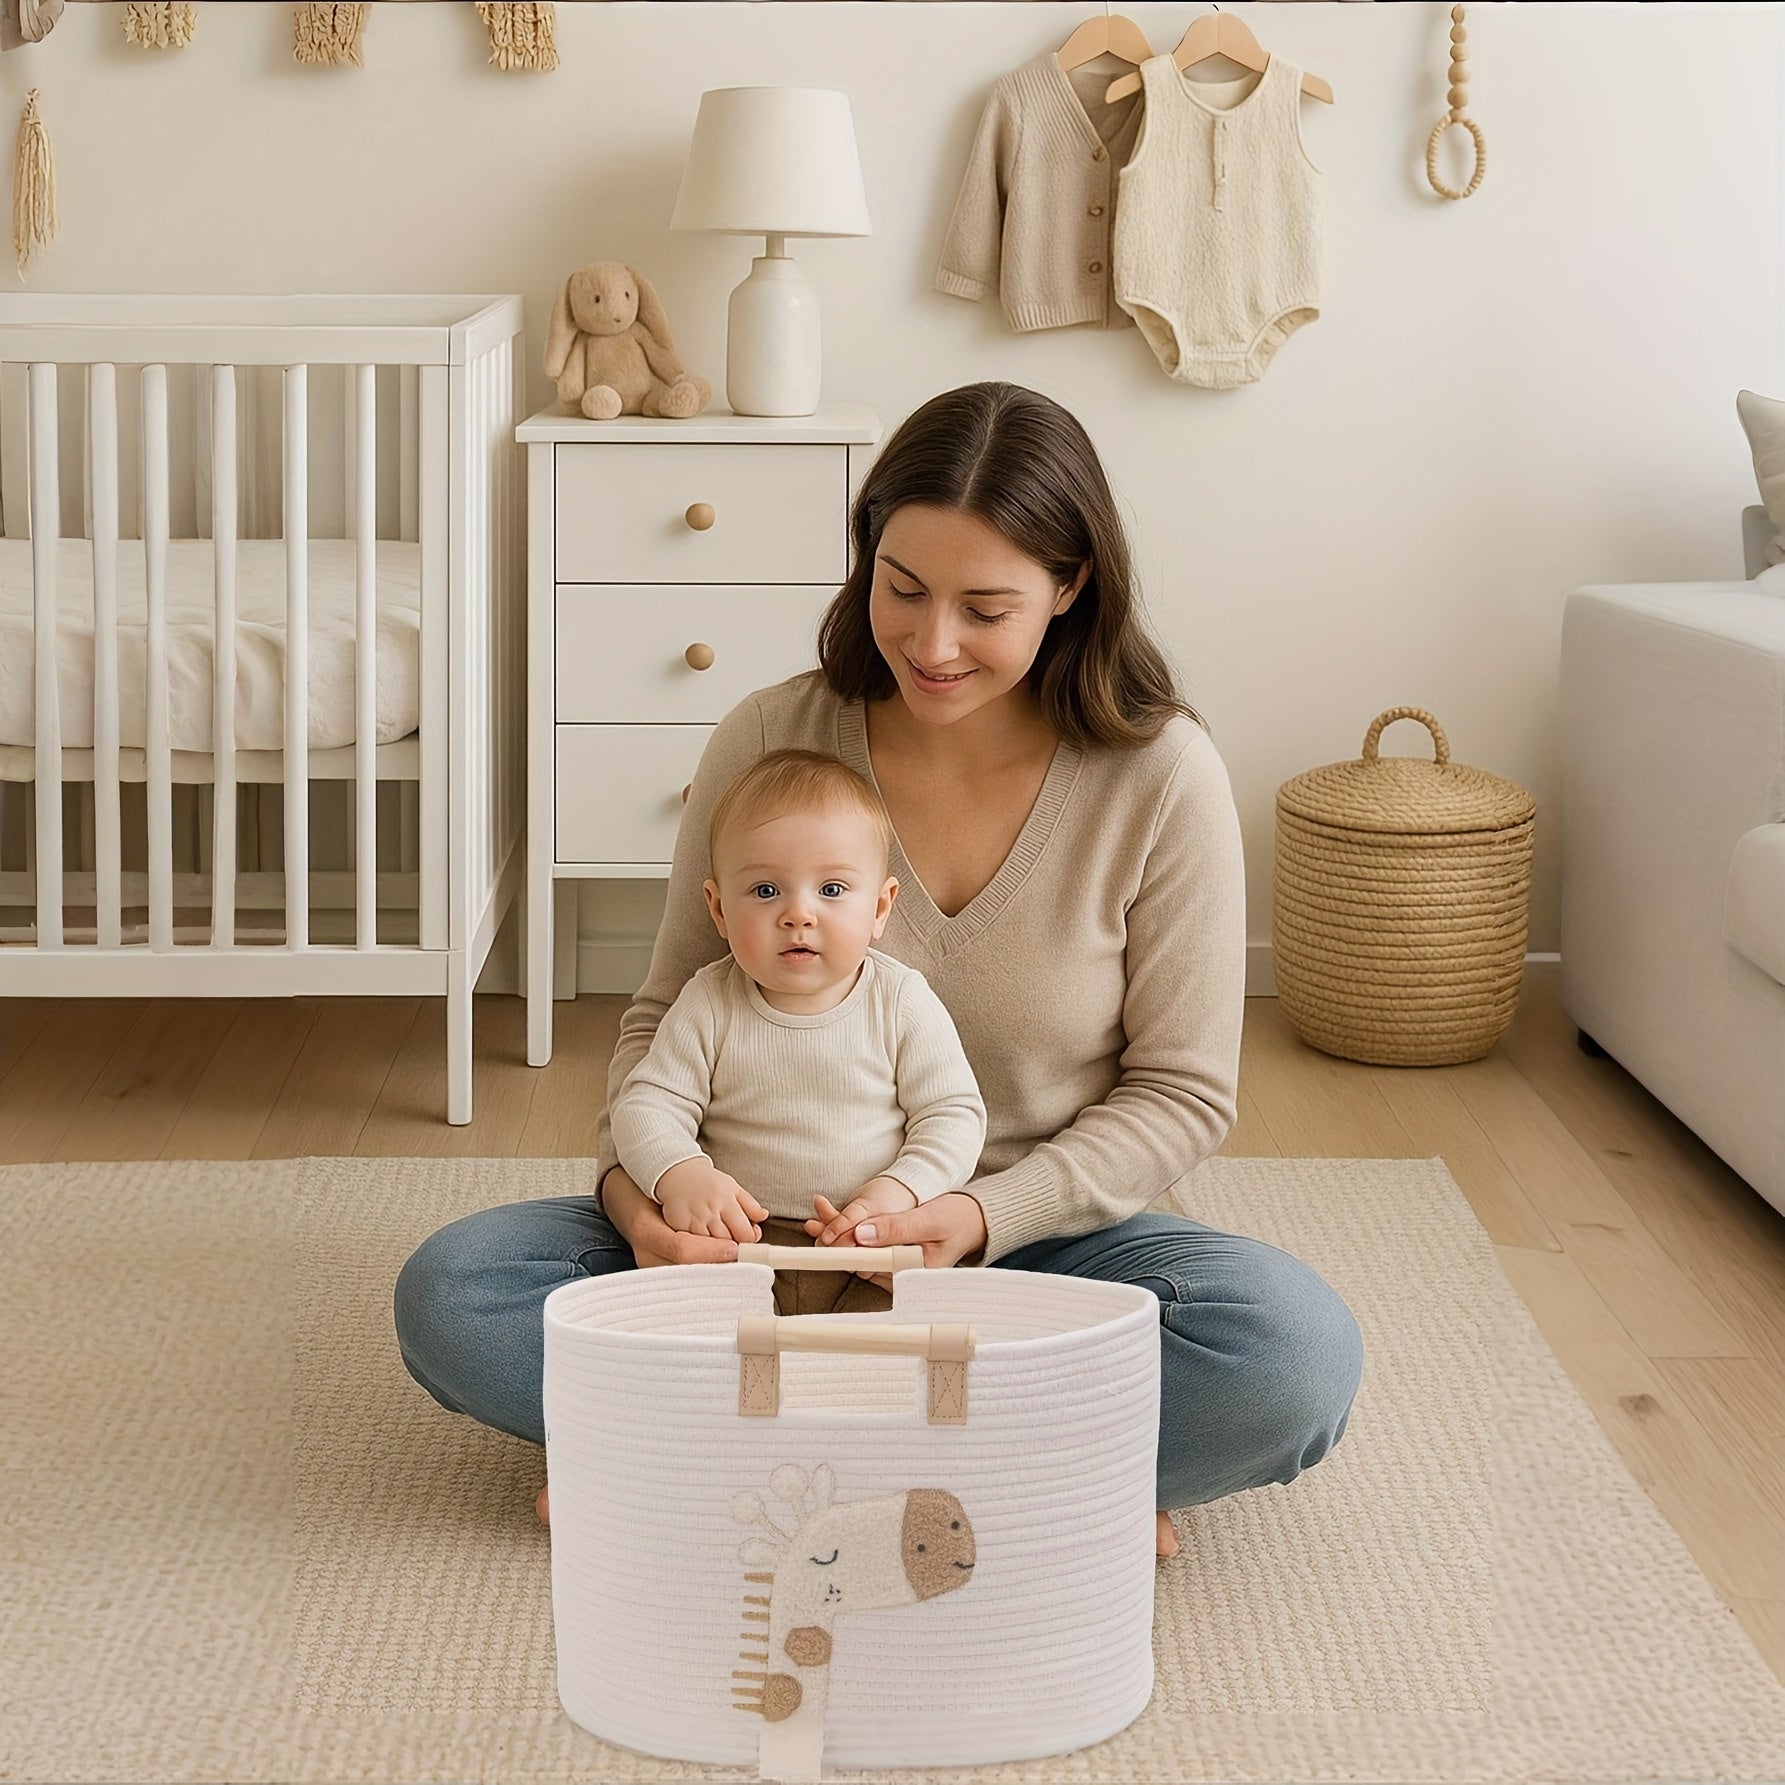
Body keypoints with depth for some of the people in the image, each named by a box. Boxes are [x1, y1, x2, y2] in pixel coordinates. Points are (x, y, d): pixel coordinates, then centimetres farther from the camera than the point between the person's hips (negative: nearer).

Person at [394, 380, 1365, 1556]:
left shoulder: (1161, 777, -11)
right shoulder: (771, 742, -7)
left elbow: (1182, 1095, -5)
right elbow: (669, 1010, 4)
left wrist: (984, 1217, -21)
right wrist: (635, 1183, -17)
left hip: (1040, 1238, -2)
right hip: (779, 1241, 2)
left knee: (1301, 1355, -32)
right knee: (449, 1295, -20)